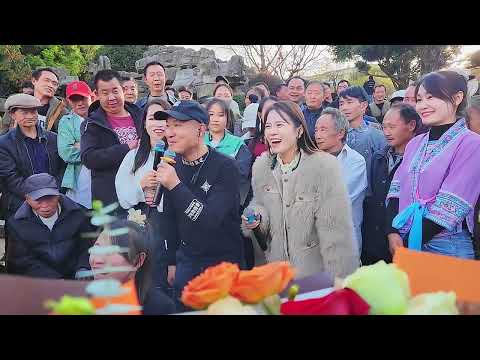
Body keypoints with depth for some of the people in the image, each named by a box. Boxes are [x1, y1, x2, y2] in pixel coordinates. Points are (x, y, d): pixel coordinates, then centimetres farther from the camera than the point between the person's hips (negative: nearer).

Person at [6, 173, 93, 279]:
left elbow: (88, 247, 8)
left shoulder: (77, 215, 4)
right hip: (35, 284, 0)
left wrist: (83, 269, -12)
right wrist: (55, 281, -12)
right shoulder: (17, 224, 4)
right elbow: (24, 262, 0)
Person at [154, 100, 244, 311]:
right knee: (182, 307, 14)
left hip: (223, 262, -5)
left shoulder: (225, 167, -18)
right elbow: (171, 219, 9)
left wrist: (175, 185, -30)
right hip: (186, 261, 5)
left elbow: (211, 220, -26)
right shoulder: (172, 167, -1)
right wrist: (172, 262, 12)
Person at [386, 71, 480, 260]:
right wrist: (393, 233, -9)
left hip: (446, 246, -5)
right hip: (402, 241, 5)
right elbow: (397, 190, 4)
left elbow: (450, 207, -16)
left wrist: (411, 243, -14)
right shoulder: (415, 143, 10)